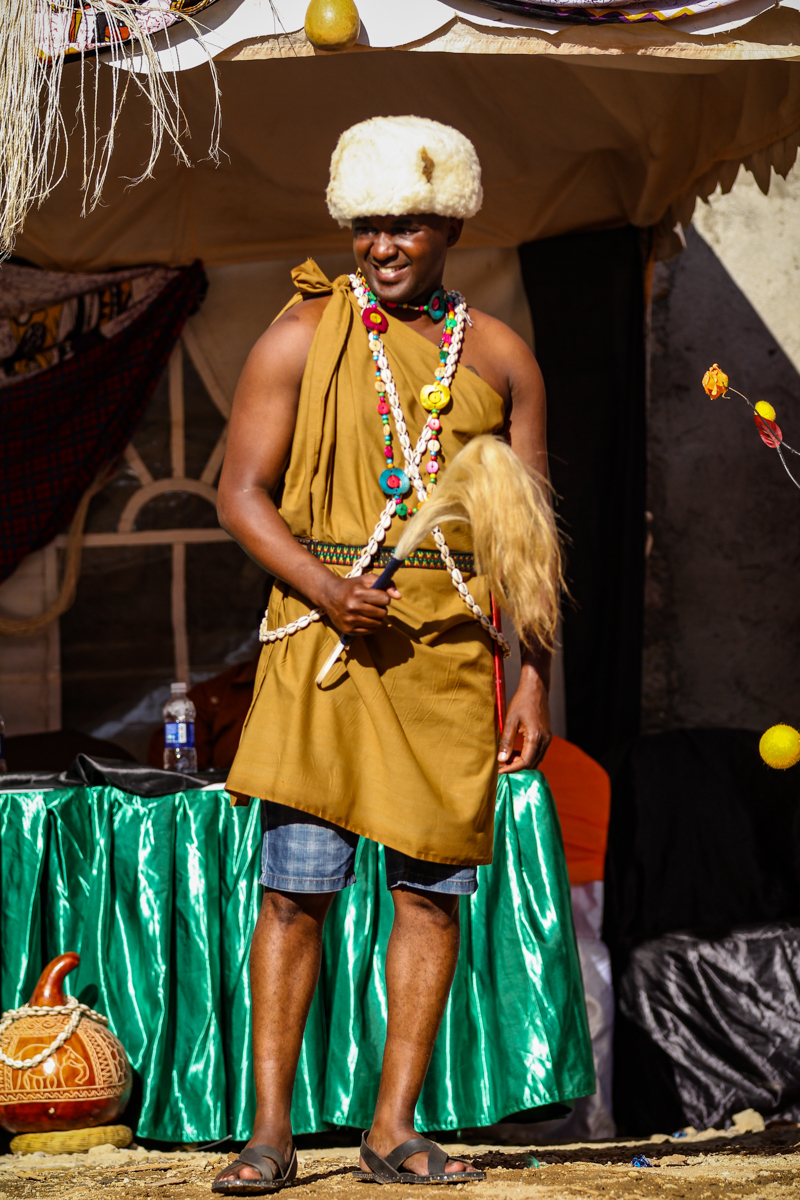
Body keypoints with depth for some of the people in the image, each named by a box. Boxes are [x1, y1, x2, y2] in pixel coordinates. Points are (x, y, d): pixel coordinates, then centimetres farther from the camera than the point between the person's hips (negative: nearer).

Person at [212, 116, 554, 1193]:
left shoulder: (499, 357, 10)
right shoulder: (301, 337, 4)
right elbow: (241, 492, 2)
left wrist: (536, 679, 3)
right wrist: (325, 587, -15)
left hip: (452, 647, 2)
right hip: (324, 642, -2)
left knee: (432, 884, 1)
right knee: (297, 883, -6)